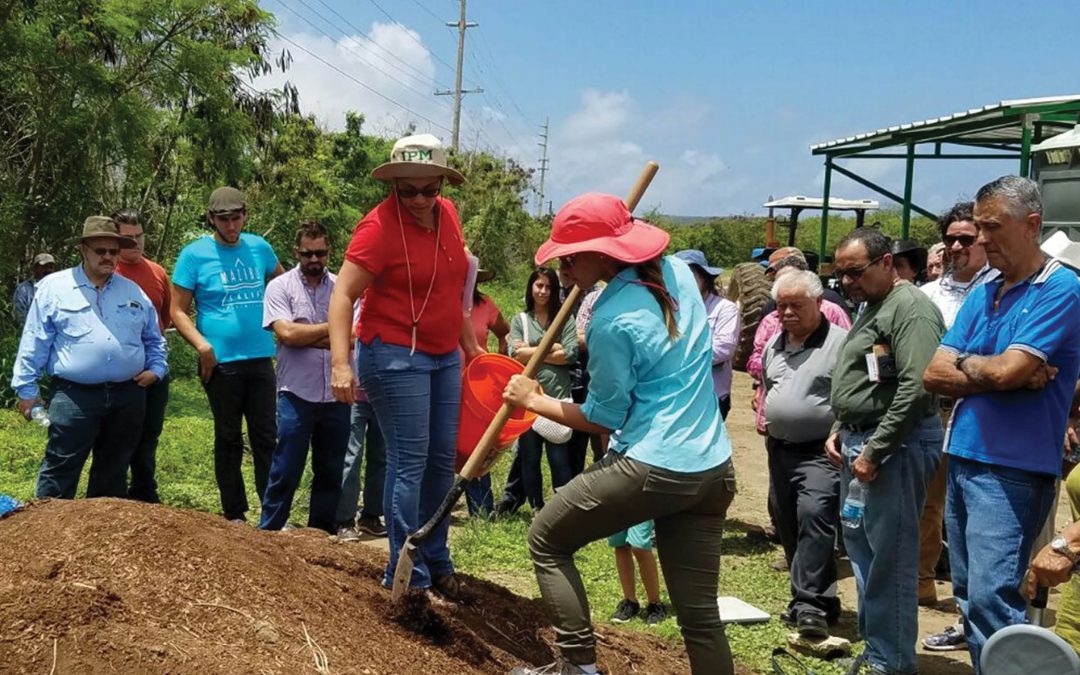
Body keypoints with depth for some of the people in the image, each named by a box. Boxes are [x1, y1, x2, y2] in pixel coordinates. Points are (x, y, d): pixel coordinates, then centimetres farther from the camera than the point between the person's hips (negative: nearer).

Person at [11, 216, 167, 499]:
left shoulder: (133, 291, 13)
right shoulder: (54, 287, 1)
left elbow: (154, 338, 22)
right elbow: (34, 343, 1)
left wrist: (156, 368, 6)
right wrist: (26, 388, -1)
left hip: (128, 396, 4)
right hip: (75, 396, -4)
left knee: (113, 472, 14)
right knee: (60, 472, -3)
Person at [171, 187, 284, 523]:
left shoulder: (259, 247, 7)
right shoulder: (195, 254, -5)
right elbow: (178, 311, -6)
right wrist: (202, 345, -19)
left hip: (260, 357, 3)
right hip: (220, 361, -3)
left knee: (266, 435, 4)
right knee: (228, 438, 7)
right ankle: (234, 514, 16)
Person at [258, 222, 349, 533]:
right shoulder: (280, 287, -1)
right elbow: (286, 334, -15)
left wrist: (305, 336, -11)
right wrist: (332, 327, -5)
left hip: (336, 395, 3)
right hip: (297, 395, -3)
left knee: (331, 473, 12)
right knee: (285, 472, 1)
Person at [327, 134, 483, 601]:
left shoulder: (448, 214, 5)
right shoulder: (380, 226, -17)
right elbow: (343, 295, -21)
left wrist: (469, 342, 22)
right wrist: (341, 364, -30)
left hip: (444, 356, 7)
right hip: (395, 356, -7)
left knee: (443, 459, 11)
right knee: (410, 462, -5)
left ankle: (437, 563, 24)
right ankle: (407, 576, 4)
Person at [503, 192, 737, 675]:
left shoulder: (612, 319, -15)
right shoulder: (678, 272, 6)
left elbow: (603, 419, -6)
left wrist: (533, 401, 6)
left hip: (650, 468, -7)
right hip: (712, 470, 8)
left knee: (547, 539, 14)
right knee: (699, 612, 11)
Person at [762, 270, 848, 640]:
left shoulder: (839, 342, -9)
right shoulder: (774, 345, 14)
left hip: (819, 452, -8)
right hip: (779, 451, 8)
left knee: (814, 516, -23)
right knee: (790, 528, 12)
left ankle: (811, 603, -21)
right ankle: (810, 599, 25)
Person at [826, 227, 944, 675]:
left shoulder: (911, 309, -13)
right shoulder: (869, 307, 19)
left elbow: (915, 388, -22)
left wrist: (873, 452, -20)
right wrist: (838, 431, 15)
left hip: (894, 445, -10)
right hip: (858, 441, 10)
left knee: (889, 555, -5)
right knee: (860, 546, 15)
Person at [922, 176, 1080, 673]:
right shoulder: (982, 294, 12)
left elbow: (1009, 370, -20)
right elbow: (934, 375, 4)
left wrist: (963, 362, -1)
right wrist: (1005, 375, -9)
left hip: (1013, 468, -8)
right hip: (962, 459, 8)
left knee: (991, 599, -12)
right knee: (969, 597, 14)